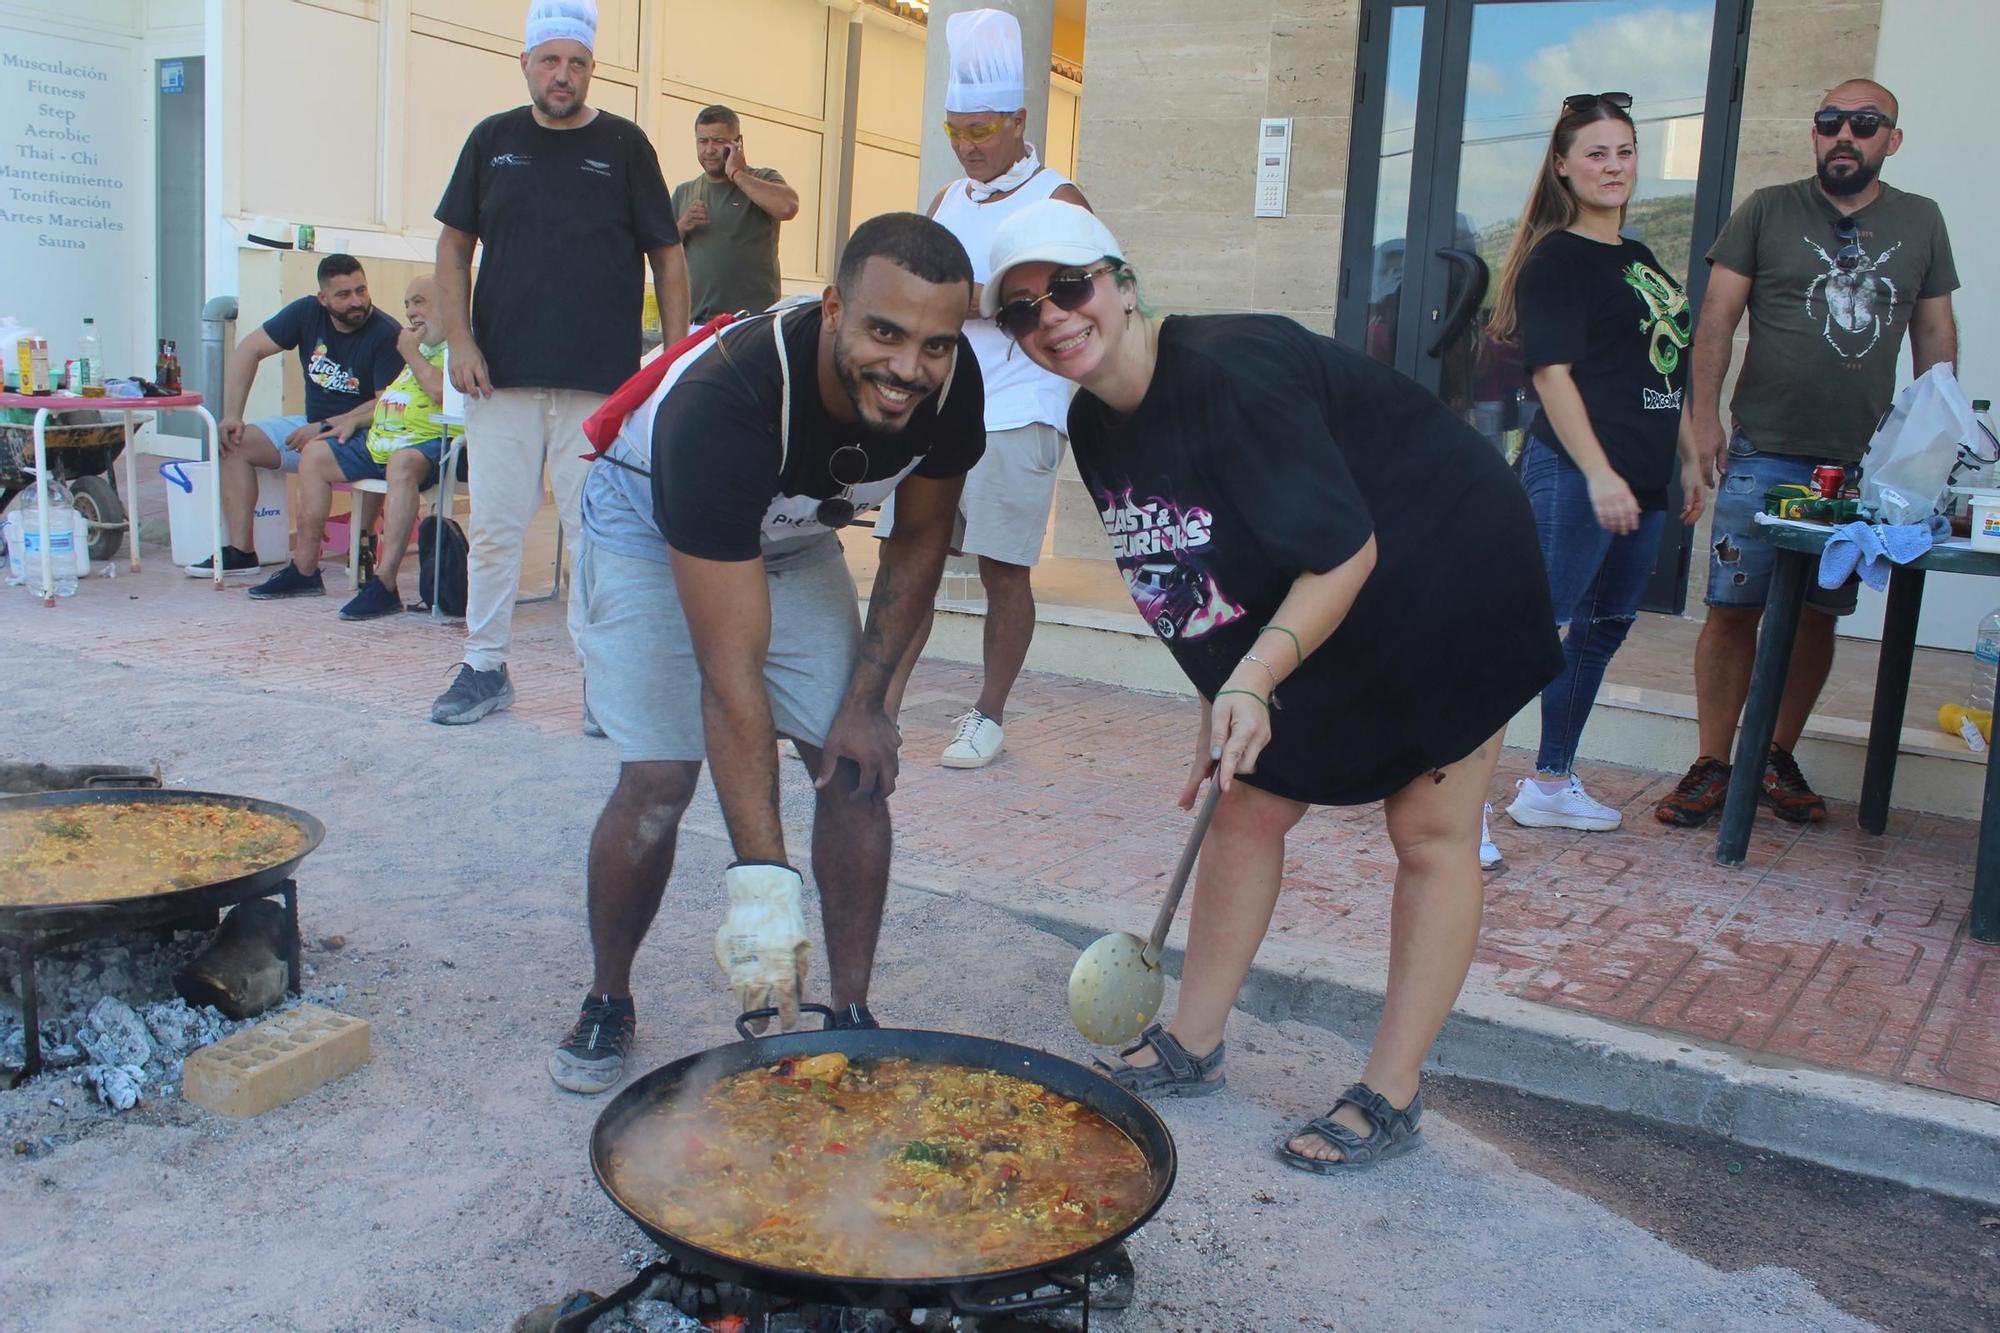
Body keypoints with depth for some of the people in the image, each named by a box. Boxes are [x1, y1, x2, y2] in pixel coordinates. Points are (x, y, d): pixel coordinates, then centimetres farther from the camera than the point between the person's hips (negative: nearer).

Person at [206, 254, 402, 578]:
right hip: (314, 424, 7)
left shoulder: (387, 335, -16)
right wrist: (232, 415, -6)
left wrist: (325, 428, -24)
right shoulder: (308, 312, -1)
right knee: (235, 444, -6)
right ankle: (241, 552, -10)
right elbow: (249, 350, 2)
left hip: (361, 434, -7)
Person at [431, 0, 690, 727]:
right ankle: (485, 668, 18)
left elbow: (668, 257, 5)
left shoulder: (623, 144, 5)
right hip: (501, 375, 2)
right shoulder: (492, 140, 10)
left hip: (602, 380, -2)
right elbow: (454, 244, 13)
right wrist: (460, 339, 1)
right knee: (493, 526, 5)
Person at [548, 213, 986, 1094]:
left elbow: (919, 538, -5)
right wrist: (762, 882, -43)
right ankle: (607, 1003, 12)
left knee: (857, 768, -6)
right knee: (658, 780, -13)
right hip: (651, 526, -4)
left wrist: (865, 702, -8)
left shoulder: (949, 384, -26)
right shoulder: (723, 403, -42)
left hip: (789, 534, 5)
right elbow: (731, 673, -42)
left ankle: (851, 1014, 7)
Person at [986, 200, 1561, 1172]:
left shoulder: (1231, 373, -30)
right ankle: (1192, 1046, 20)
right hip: (1301, 609, 8)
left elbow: (1348, 553, -30)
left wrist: (1254, 680, -40)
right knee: (1250, 803, 7)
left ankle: (1391, 1099, 9)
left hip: (1449, 588, -8)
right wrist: (1218, 707, 8)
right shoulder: (1096, 426, -5)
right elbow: (1198, 587, 7)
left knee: (1430, 832, -1)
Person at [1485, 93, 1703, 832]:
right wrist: (1598, 474, -22)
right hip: (1575, 474, -9)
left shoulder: (1643, 261, 18)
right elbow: (1552, 371, -15)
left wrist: (1689, 460, 20)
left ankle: (1550, 784, 24)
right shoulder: (1556, 258, -7)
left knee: (1604, 627, 13)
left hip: (1641, 480, 9)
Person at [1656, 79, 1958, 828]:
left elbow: (1936, 333, 15)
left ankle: (1779, 759, 21)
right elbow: (1717, 318, 0)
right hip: (1763, 455, -2)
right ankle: (1712, 766, 5)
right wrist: (1704, 417, -8)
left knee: (1818, 615, 8)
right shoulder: (1768, 212, 3)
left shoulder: (1921, 223, 11)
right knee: (1734, 609, -4)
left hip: (1864, 463, 3)